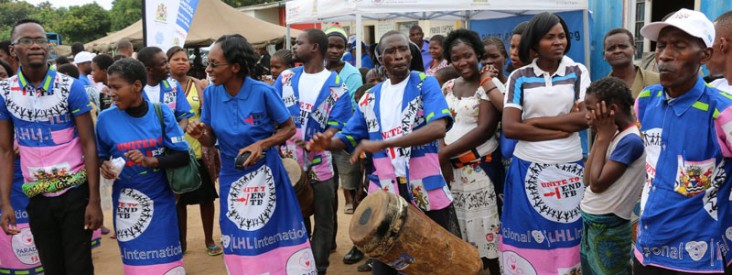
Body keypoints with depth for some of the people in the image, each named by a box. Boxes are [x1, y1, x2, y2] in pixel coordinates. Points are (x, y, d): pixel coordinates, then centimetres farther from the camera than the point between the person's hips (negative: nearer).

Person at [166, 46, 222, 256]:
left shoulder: (199, 86, 2)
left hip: (199, 151, 1)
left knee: (206, 197, 9)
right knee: (178, 199, 11)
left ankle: (209, 241, 23)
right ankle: (181, 241, 26)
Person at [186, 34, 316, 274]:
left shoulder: (263, 92, -15)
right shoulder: (211, 94, -5)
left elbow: (289, 128, -5)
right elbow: (211, 140, 2)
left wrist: (262, 144, -20)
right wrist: (199, 134, -20)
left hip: (266, 172, -3)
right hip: (232, 176, 3)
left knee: (275, 232, 6)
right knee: (240, 241, 11)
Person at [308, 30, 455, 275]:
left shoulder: (426, 84, -5)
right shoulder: (370, 97, 10)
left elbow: (438, 128, -21)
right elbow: (348, 137, 12)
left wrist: (382, 144, -28)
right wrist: (328, 143, -13)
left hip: (426, 190, -3)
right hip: (385, 192, 3)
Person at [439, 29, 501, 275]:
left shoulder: (488, 85, -5)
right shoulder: (448, 86, 12)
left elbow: (485, 129, -13)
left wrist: (445, 152, -12)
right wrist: (442, 156, -8)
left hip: (479, 168, -5)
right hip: (451, 169, 5)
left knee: (485, 230, -4)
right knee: (459, 232, 9)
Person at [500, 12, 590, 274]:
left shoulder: (577, 72, 4)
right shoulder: (519, 77, 1)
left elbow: (586, 118, -8)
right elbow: (509, 127, -9)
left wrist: (535, 121, -10)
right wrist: (564, 126, -12)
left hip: (569, 169, 1)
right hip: (528, 170, 0)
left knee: (566, 241, 7)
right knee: (529, 244, 5)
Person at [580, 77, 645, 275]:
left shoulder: (630, 140, -20)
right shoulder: (617, 134, 6)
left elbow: (597, 184, -22)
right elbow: (588, 178, 6)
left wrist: (603, 137, -16)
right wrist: (601, 136, 1)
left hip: (608, 228, -9)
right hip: (591, 223, 9)